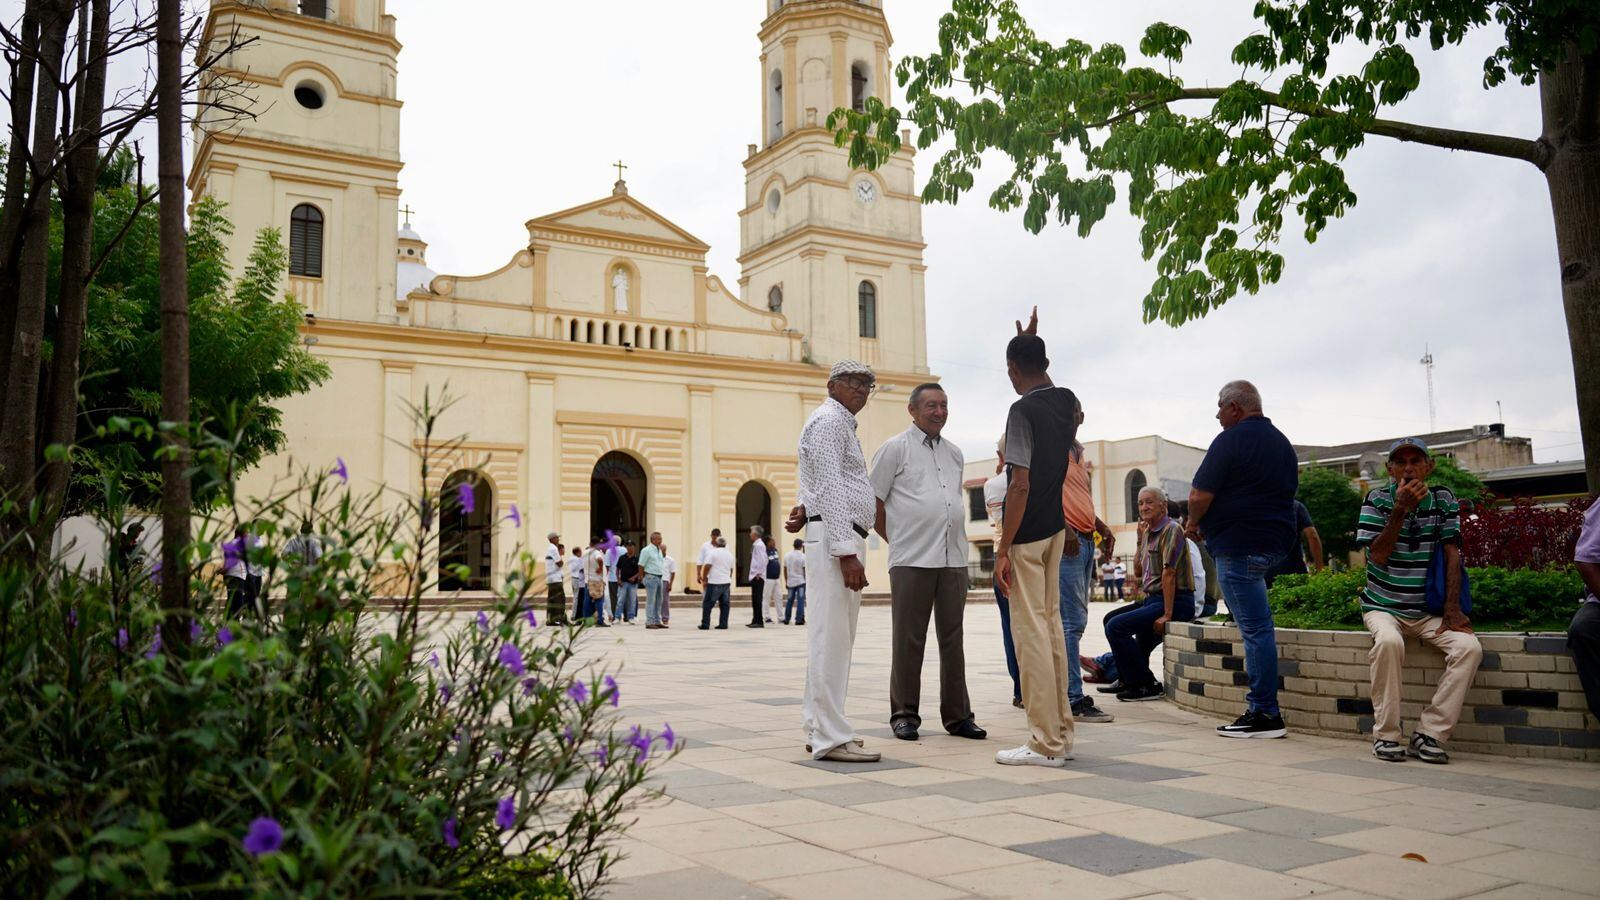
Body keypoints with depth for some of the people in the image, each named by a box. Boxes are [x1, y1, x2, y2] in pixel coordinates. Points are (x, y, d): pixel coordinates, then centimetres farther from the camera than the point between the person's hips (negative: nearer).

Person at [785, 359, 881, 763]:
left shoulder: (842, 424, 25)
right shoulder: (829, 420, -7)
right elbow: (830, 488, -16)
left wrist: (807, 507, 5)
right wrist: (846, 552, -22)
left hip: (844, 540, 11)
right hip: (836, 538, -11)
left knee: (835, 639, 12)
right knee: (831, 638, -10)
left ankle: (819, 729, 17)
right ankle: (831, 737, -9)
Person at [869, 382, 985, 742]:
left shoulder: (955, 453, 17)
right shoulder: (895, 448, 0)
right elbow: (872, 505, 0)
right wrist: (898, 540, 3)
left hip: (953, 559, 5)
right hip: (911, 561, -5)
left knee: (952, 639, 8)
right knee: (908, 641, 0)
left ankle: (957, 715, 15)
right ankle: (904, 715, 9)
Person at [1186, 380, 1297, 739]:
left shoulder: (1231, 440, -11)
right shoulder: (1283, 443, 18)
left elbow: (1199, 496, -16)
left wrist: (1193, 523, 5)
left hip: (1240, 542, -9)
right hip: (1277, 539, 9)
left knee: (1255, 628, -7)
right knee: (1257, 625, 15)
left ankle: (1266, 715, -3)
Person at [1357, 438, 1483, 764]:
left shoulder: (1443, 500, 4)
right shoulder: (1377, 499, -3)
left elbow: (1452, 555, 0)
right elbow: (1377, 556, -12)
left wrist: (1452, 608, -11)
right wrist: (1400, 510, -22)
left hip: (1427, 611, 3)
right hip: (1383, 607, -3)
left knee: (1469, 646, -25)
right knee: (1389, 642, -35)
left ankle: (1428, 734, -17)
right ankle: (1386, 735, -22)